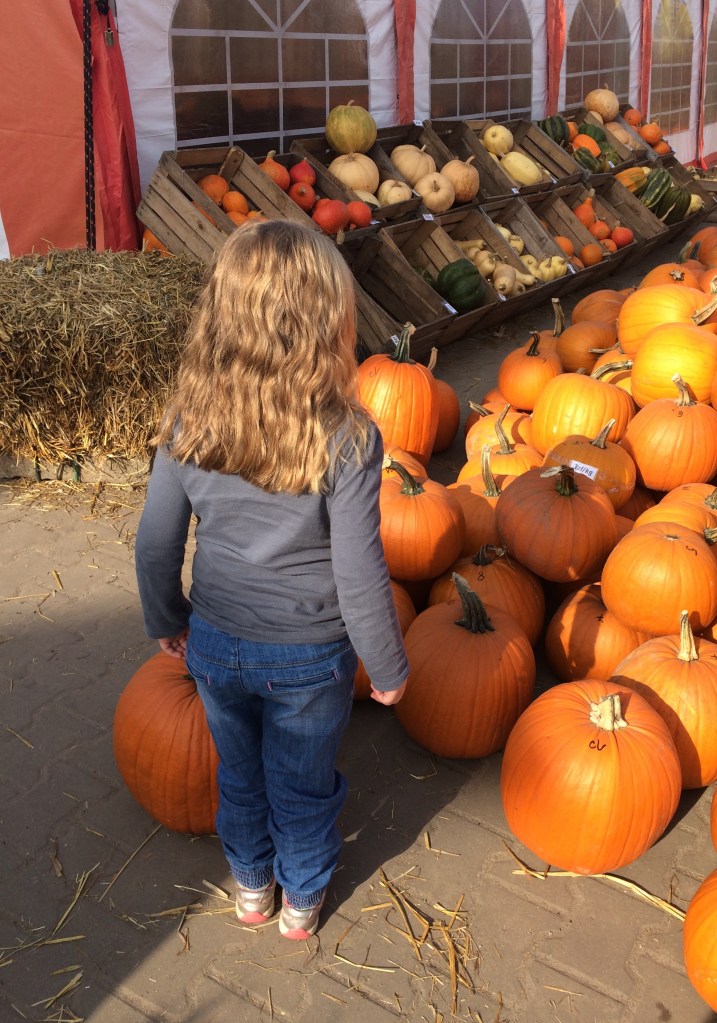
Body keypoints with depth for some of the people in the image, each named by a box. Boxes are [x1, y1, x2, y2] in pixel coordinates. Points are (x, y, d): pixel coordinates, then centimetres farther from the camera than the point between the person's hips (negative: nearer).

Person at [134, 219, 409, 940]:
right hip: (310, 658, -3)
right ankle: (302, 899, 48)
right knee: (304, 784, 23)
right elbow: (359, 575, -21)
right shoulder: (347, 439, -26)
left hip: (216, 645, 3)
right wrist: (388, 667, -5)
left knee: (240, 771, 28)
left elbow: (155, 545, -6)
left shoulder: (187, 423, -16)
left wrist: (166, 622, 13)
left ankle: (250, 887, 52)